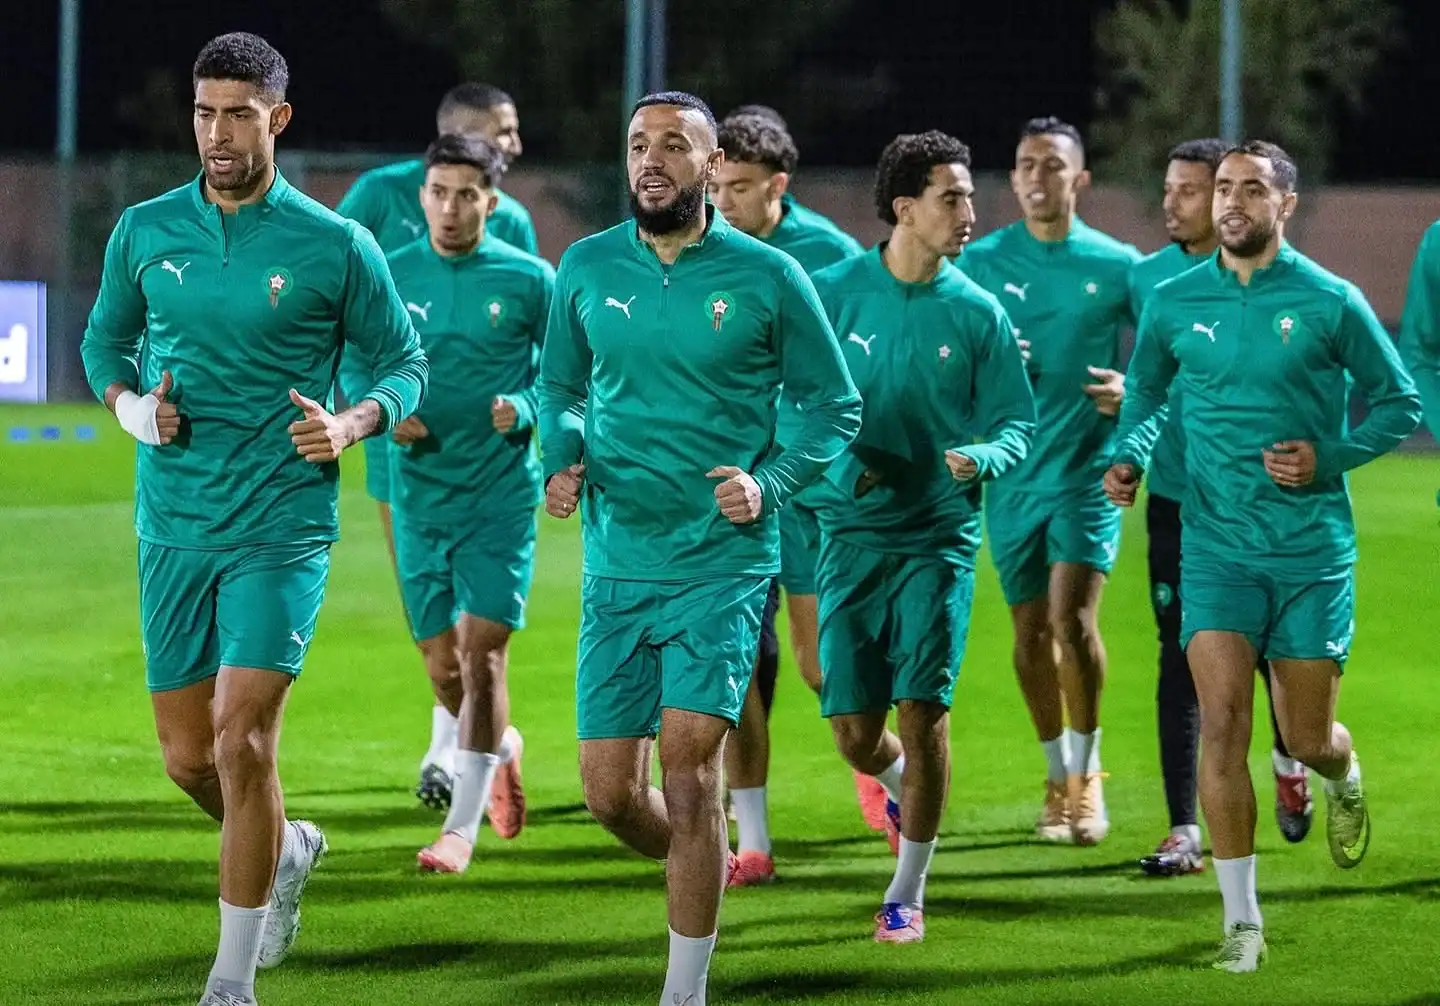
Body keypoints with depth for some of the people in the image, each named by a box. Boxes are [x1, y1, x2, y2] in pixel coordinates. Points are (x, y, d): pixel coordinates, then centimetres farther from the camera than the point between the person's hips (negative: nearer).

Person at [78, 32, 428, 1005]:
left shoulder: (336, 246, -6)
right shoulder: (145, 231, 3)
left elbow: (406, 361, 3)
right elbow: (104, 340, 17)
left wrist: (350, 424, -16)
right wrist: (132, 407, -4)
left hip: (283, 530, -4)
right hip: (174, 528, 4)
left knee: (241, 741, -13)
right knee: (188, 758, 9)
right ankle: (286, 850, 42)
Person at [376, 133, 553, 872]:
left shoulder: (528, 280, -3)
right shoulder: (390, 277, 3)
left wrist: (524, 410, -15)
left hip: (501, 492, -3)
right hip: (419, 494, 3)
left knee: (483, 651, -11)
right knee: (441, 666, 7)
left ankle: (462, 827, -7)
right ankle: (502, 748, 39)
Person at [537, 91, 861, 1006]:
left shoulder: (768, 276, -4)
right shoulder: (587, 269, 5)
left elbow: (836, 406, 3)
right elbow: (561, 386, 19)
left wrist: (769, 486, -13)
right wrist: (564, 459, -2)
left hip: (724, 562, -4)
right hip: (619, 563, 4)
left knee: (687, 764, -15)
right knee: (610, 791, 3)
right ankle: (704, 867, 36)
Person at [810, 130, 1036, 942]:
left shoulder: (977, 313, -1)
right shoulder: (835, 294, -2)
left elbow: (1017, 420, 2)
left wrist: (983, 458, -19)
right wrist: (845, 461, -13)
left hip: (940, 537, -1)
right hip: (853, 532, 1)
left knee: (923, 709, -9)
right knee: (853, 730, 2)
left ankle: (907, 894, 5)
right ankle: (904, 790, 39)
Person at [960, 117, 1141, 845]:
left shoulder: (1117, 264, 0)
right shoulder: (980, 263, 3)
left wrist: (1132, 388, -12)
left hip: (1088, 465, -2)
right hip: (1013, 470, 2)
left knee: (1073, 618, -16)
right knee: (1030, 631, 7)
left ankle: (1087, 773, 0)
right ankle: (1058, 775, 24)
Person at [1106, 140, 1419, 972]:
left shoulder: (1330, 302, -5)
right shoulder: (1175, 303, 2)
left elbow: (1401, 404, 2)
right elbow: (1147, 392, 18)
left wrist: (1329, 457, -12)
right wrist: (1131, 458, -1)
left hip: (1314, 550, -1)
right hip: (1218, 549, 1)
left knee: (1307, 737, 5)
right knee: (1222, 724, -12)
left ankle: (1344, 778, 44)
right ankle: (1242, 919, -6)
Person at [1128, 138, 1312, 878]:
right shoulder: (1147, 278, 4)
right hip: (1178, 501, 2)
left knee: (1272, 650, 9)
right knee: (1181, 659, -3)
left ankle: (1289, 761, 41)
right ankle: (1184, 830, -3)